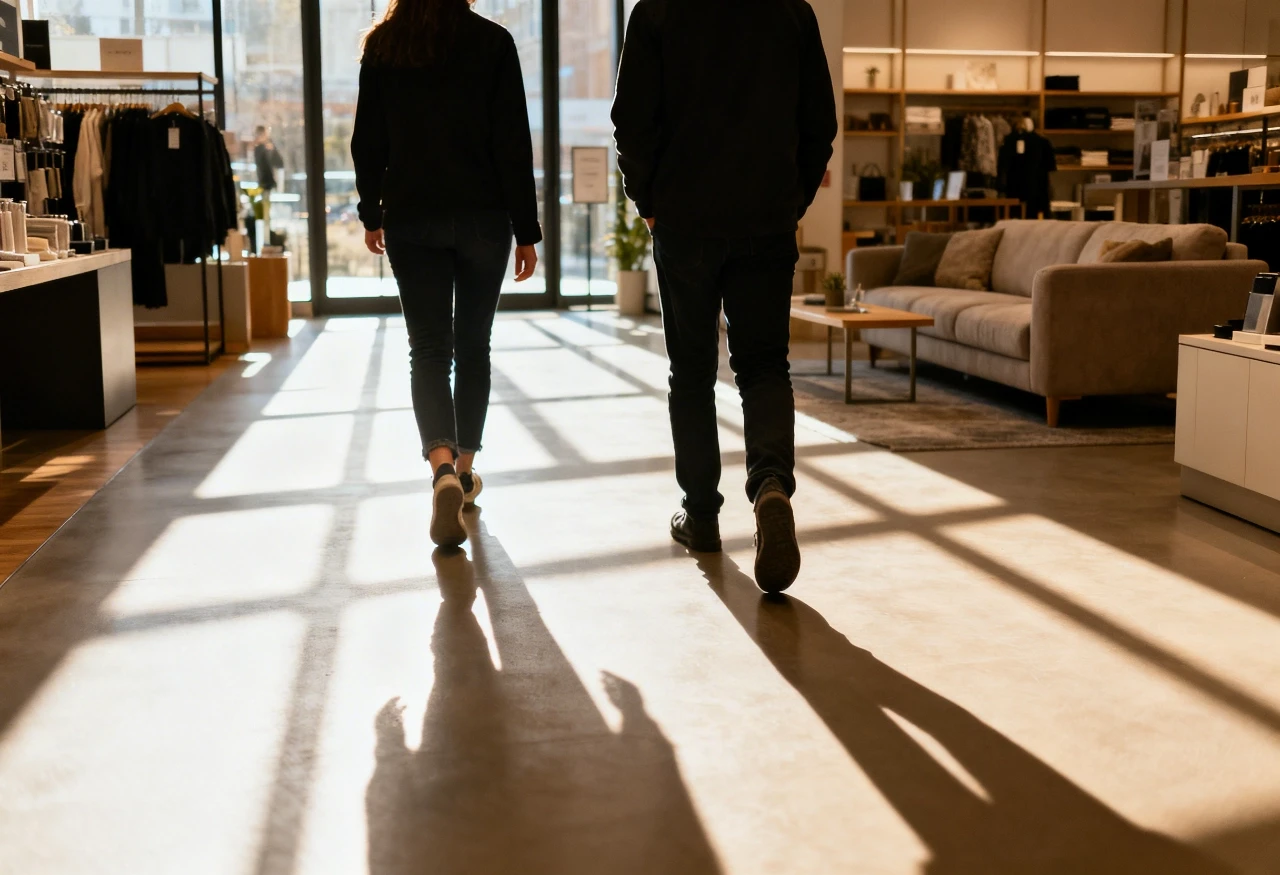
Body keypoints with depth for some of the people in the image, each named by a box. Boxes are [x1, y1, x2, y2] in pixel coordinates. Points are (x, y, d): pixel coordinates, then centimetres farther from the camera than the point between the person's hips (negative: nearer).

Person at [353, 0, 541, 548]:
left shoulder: (382, 45, 2)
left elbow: (367, 141, 6)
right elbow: (513, 143, -6)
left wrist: (371, 213, 18)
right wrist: (526, 230, -2)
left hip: (410, 219, 1)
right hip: (483, 216, -1)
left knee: (428, 349, -1)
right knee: (473, 345, 13)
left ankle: (443, 467, -23)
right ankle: (465, 468, 23)